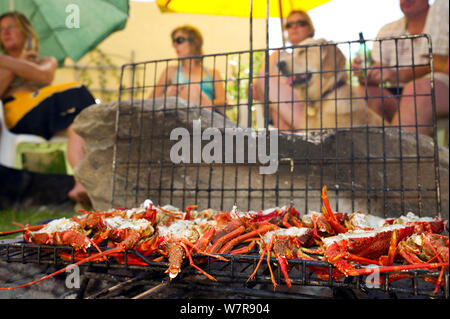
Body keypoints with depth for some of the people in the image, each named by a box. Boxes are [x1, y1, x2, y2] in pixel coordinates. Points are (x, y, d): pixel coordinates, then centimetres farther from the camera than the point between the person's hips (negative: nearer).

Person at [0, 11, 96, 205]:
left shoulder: (47, 61, 31)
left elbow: (43, 75, 3)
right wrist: (21, 61, 11)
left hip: (45, 116, 1)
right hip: (16, 118, 0)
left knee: (77, 125, -34)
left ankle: (82, 183, -56)